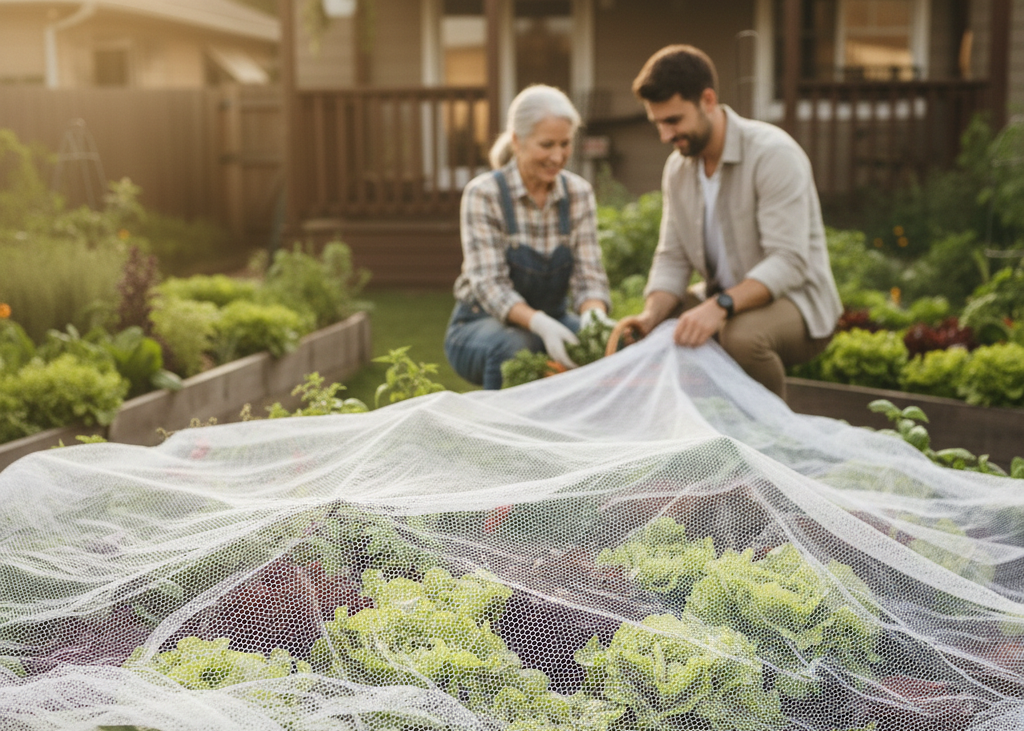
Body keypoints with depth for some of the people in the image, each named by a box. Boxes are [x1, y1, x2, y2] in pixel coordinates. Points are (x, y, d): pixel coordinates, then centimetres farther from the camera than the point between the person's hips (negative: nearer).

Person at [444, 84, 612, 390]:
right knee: (516, 351, -37)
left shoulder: (579, 194, -1)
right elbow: (489, 285, -21)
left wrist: (595, 315, -30)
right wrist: (540, 323, -39)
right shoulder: (483, 195, -14)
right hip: (481, 325, -4)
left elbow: (588, 276, -6)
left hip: (552, 321, 4)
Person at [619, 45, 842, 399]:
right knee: (635, 334, -8)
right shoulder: (677, 168, 4)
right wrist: (651, 315, -18)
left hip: (793, 301, -7)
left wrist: (721, 306, -41)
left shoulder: (773, 154, -20)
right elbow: (672, 259, 2)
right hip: (721, 300, 7)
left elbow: (788, 263, -27)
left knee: (742, 334, -38)